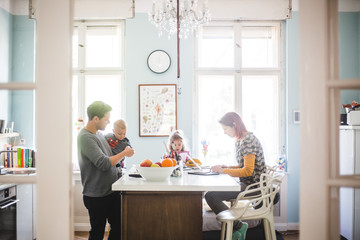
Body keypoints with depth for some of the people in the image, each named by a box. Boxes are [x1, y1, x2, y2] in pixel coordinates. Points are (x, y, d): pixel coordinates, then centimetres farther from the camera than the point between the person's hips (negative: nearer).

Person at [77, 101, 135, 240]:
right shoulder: (85, 137, -18)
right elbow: (104, 164, -23)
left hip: (112, 191, 8)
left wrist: (118, 158, 5)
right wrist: (124, 153, -13)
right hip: (96, 196, -8)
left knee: (118, 228, 13)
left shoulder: (98, 134, 10)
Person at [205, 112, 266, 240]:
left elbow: (248, 171, -22)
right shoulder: (239, 141, 13)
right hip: (246, 183, 10)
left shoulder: (248, 140, -17)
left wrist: (224, 171, -17)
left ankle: (238, 226, -4)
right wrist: (227, 167, 6)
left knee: (210, 196, -16)